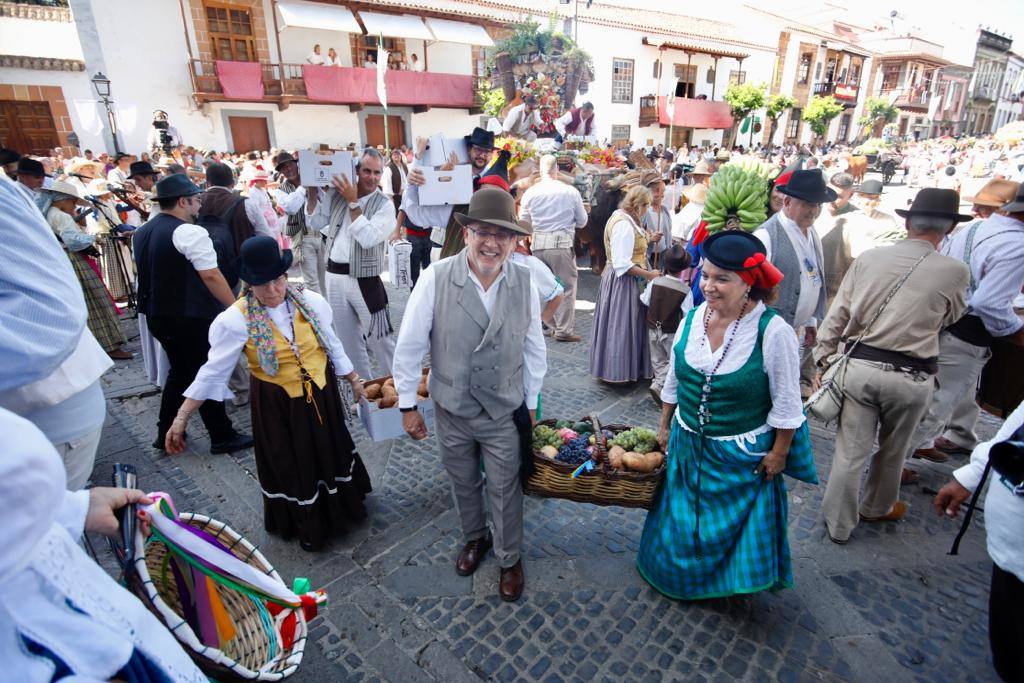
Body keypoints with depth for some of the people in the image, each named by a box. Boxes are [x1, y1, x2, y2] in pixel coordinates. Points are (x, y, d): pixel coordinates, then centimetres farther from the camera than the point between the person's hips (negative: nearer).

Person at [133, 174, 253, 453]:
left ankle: (166, 434, 29)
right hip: (191, 318, -8)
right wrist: (236, 309, -15)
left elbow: (148, 273, 19)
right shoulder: (189, 232, -17)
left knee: (179, 371, 22)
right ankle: (223, 437, 13)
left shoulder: (142, 233, 11)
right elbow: (212, 276, -21)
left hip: (156, 314, 8)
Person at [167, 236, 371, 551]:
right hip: (277, 405, -2)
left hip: (322, 394, 3)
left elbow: (332, 345, 1)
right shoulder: (236, 319, -19)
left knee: (329, 450, 23)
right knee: (289, 464, 16)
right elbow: (213, 371, -13)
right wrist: (182, 417, -13)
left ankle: (341, 505, 53)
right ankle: (307, 525, 43)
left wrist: (354, 380, 9)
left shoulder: (311, 301, -11)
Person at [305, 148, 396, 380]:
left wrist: (353, 202, -17)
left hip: (363, 280, -4)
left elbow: (368, 239, -20)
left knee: (379, 337, 0)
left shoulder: (384, 205, -8)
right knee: (348, 339, 15)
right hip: (334, 276, 5)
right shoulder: (337, 194, 5)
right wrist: (312, 192, -1)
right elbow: (314, 223, 10)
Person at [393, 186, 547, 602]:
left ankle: (510, 559, 43)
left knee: (505, 490, 16)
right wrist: (408, 405, -5)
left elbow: (534, 349, -2)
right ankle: (475, 538, 53)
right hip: (452, 410, 0)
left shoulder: (525, 284, -13)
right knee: (464, 484, 23)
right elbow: (410, 345, -11)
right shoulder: (436, 278, -19)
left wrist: (531, 404, 5)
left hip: (505, 412, 0)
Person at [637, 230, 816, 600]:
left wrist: (779, 453, -9)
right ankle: (681, 573, 50)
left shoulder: (773, 331, -22)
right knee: (683, 520, 22)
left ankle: (730, 581, 46)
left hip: (742, 455, -4)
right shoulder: (693, 318, -7)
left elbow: (786, 404, -13)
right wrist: (664, 426, 11)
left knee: (732, 527, 16)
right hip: (687, 444, 5)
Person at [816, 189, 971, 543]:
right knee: (891, 451, 22)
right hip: (910, 377, 0)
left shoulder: (868, 258, -3)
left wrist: (823, 360, 6)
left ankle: (839, 525, 25)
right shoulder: (955, 271, -7)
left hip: (859, 365, 1)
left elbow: (837, 315, -1)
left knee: (850, 452, 10)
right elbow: (949, 317, 12)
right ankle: (877, 508, 46)